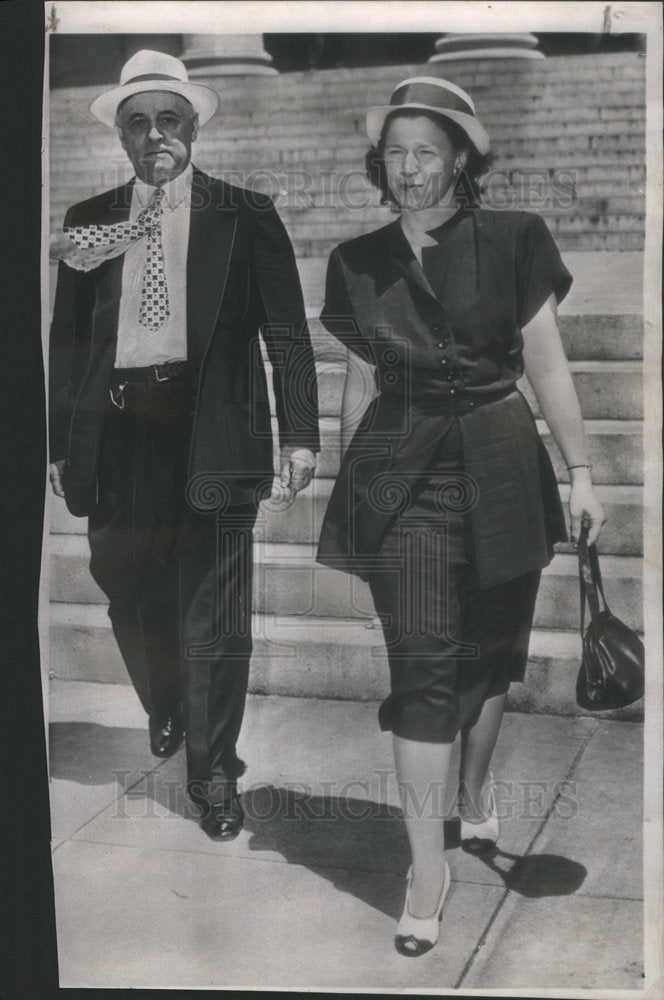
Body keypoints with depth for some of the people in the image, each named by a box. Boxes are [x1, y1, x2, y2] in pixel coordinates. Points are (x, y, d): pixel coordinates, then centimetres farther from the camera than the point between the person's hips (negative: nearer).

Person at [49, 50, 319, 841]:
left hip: (210, 434, -3)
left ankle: (212, 772, 14)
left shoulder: (245, 218, 2)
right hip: (116, 434, 4)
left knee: (213, 612, -1)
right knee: (132, 597, 16)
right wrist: (61, 443, 9)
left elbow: (286, 334, 0)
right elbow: (67, 341, 13)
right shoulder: (87, 223, 11)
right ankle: (165, 711, 44)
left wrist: (300, 435, -7)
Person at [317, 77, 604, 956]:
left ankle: (476, 789, 40)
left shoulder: (512, 243, 0)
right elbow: (361, 383, 12)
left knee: (491, 650, 12)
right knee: (421, 664, -5)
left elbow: (547, 365, 1)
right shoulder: (359, 263, 6)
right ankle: (428, 868, 3)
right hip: (401, 476, 0)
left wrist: (581, 471, -2)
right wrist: (346, 489, 14)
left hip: (500, 469, 0)